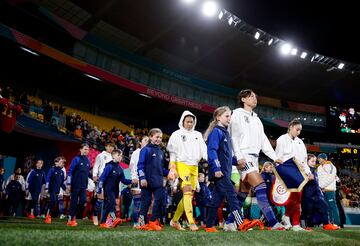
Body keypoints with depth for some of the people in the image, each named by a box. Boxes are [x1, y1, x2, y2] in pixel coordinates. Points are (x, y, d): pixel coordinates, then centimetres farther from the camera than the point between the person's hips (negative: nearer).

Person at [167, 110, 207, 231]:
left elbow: (204, 150, 10)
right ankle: (191, 222, -22)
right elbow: (172, 152, 2)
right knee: (188, 191, -19)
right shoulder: (177, 134, 6)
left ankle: (174, 220, 20)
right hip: (182, 164, -5)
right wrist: (172, 168, -8)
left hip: (194, 167, 5)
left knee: (189, 194, 7)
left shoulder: (198, 135, 17)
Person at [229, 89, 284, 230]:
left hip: (254, 157, 8)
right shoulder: (238, 113, 2)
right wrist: (239, 157, -17)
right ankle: (273, 223, -21)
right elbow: (234, 136, -7)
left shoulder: (256, 118, 24)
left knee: (244, 192, 5)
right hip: (244, 157, -8)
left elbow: (264, 140, 21)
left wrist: (275, 157, 12)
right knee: (260, 186, -19)